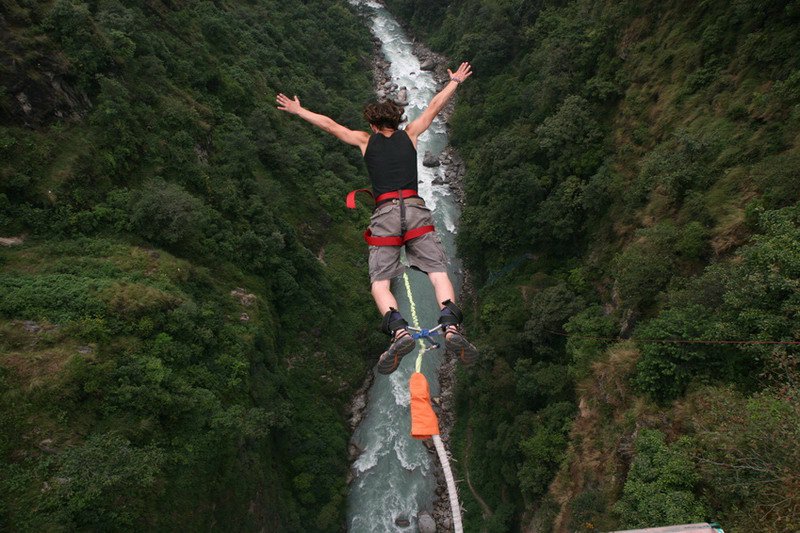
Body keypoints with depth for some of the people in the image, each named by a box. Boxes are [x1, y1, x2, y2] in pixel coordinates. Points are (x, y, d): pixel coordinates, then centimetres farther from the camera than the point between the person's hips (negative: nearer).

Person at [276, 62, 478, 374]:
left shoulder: (365, 140, 17)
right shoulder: (410, 135, 20)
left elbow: (329, 125, 23)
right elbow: (433, 108, 31)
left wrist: (298, 111, 36)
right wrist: (455, 82, 45)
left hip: (385, 213, -1)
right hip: (415, 209, 1)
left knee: (379, 282, 0)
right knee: (438, 272, -4)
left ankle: (399, 330, -26)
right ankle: (451, 327, -28)